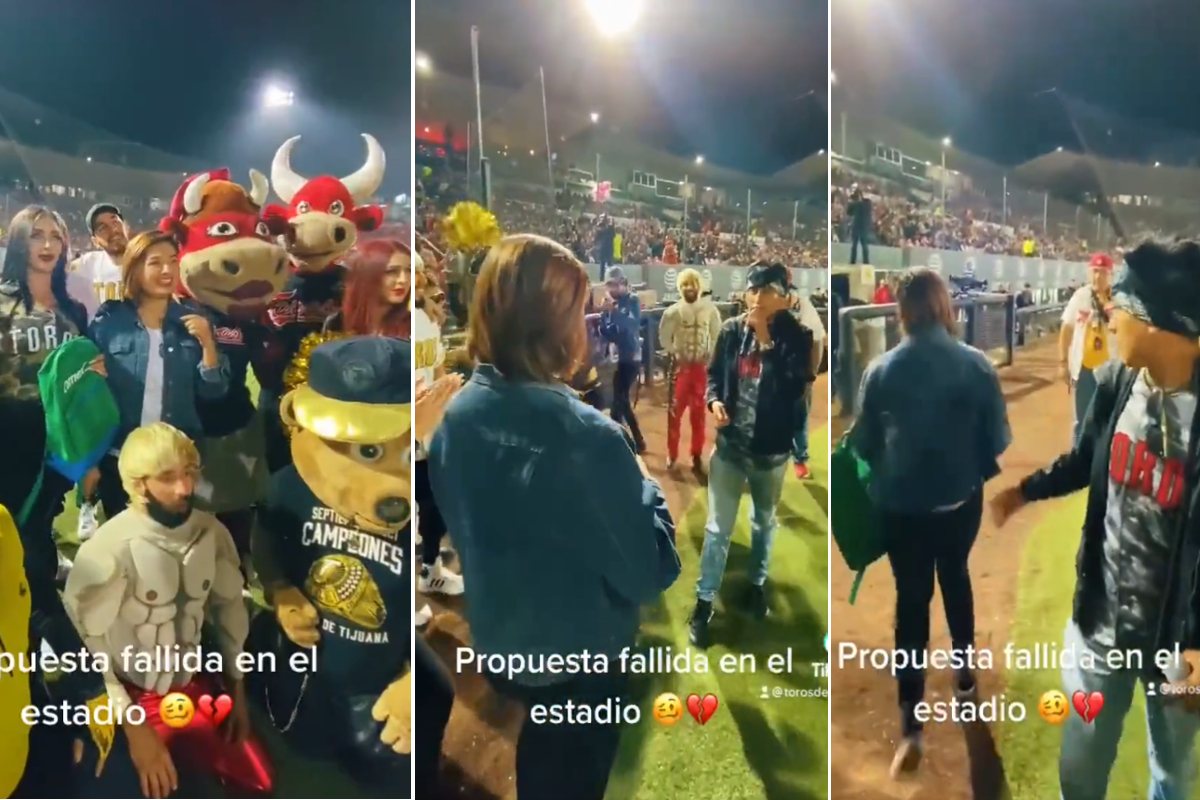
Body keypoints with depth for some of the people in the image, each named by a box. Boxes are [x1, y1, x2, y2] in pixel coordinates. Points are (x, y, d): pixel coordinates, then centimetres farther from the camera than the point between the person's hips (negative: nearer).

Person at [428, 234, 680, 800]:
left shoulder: (456, 417, -11)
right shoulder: (587, 436, -31)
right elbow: (649, 575, -22)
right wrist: (646, 487, -8)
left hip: (497, 643, 5)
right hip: (580, 658, -5)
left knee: (541, 749, 31)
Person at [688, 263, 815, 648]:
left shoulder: (795, 337, -12)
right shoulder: (731, 330, -6)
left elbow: (793, 389, -24)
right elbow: (714, 372, 7)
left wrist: (766, 341, -26)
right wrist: (714, 399, -14)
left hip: (771, 449, 0)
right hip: (730, 445, 1)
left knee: (764, 522, 22)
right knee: (718, 528, 5)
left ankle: (757, 584, 44)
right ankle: (704, 602, 17)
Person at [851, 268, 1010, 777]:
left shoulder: (881, 369, -13)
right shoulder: (976, 364, -12)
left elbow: (862, 442, -4)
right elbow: (998, 438, -5)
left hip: (900, 503, -1)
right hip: (961, 497, 2)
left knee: (911, 598, 5)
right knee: (956, 578, 25)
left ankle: (911, 729, 2)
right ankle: (965, 673, 45)